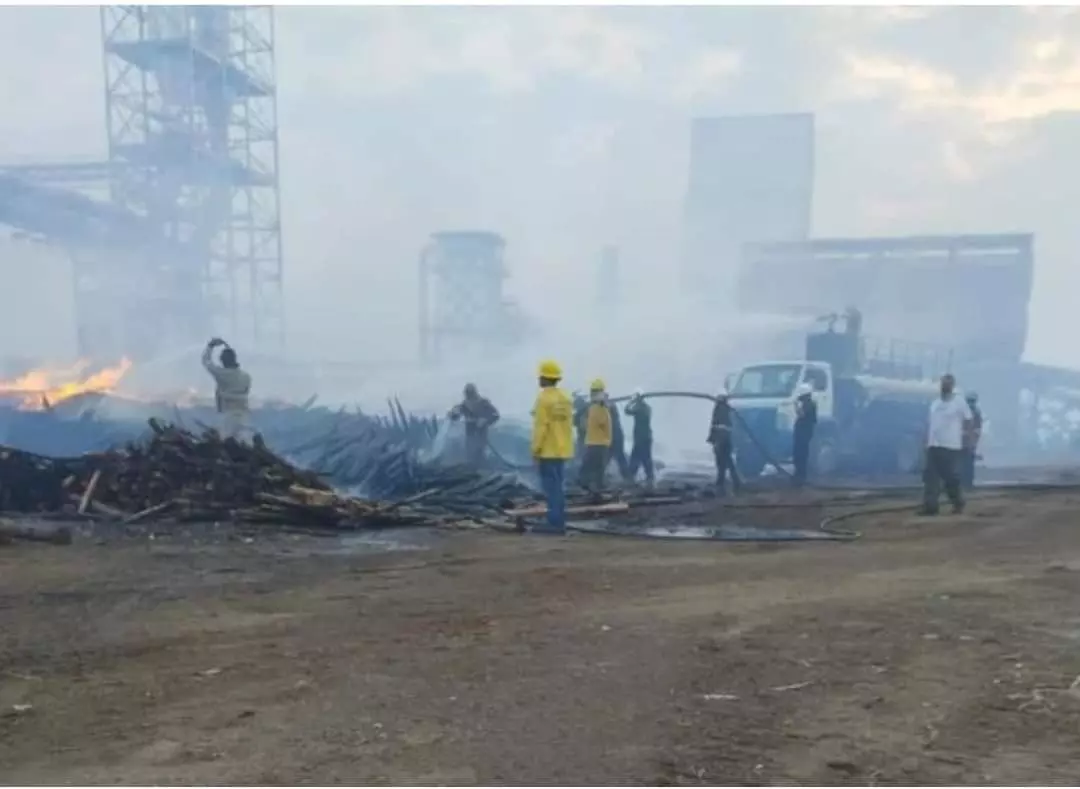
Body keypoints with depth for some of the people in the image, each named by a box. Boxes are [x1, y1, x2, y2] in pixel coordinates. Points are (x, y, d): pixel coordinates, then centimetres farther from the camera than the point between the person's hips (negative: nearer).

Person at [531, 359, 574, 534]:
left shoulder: (543, 398, -14)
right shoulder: (565, 398, 9)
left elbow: (540, 427, -17)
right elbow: (569, 424, 13)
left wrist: (535, 449, -12)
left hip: (547, 450, -8)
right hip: (562, 450, 8)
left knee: (551, 487, -5)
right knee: (559, 486, 11)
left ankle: (554, 523, -7)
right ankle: (559, 523, 13)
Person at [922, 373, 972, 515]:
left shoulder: (959, 402, -4)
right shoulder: (935, 403, 14)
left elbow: (968, 421, 1)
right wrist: (927, 442, 13)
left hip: (951, 446, -5)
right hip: (933, 446, 5)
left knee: (952, 478, 0)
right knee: (930, 477, -2)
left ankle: (958, 504, 20)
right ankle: (930, 506, -3)